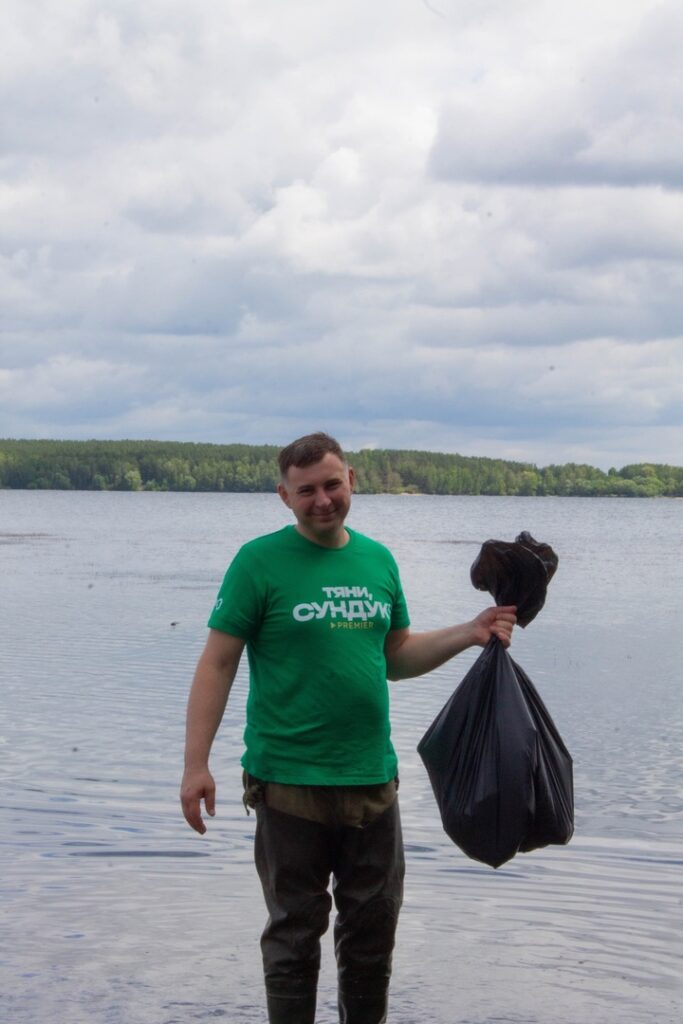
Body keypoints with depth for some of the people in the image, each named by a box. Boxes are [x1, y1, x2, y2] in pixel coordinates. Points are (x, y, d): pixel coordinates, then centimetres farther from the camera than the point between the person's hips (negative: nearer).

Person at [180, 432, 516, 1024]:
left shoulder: (378, 560, 9)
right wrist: (196, 764, -12)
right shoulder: (261, 561, -7)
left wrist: (469, 635, 4)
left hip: (373, 780, 5)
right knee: (295, 935, 6)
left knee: (373, 931, 14)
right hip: (290, 783, -5)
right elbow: (218, 663, -7)